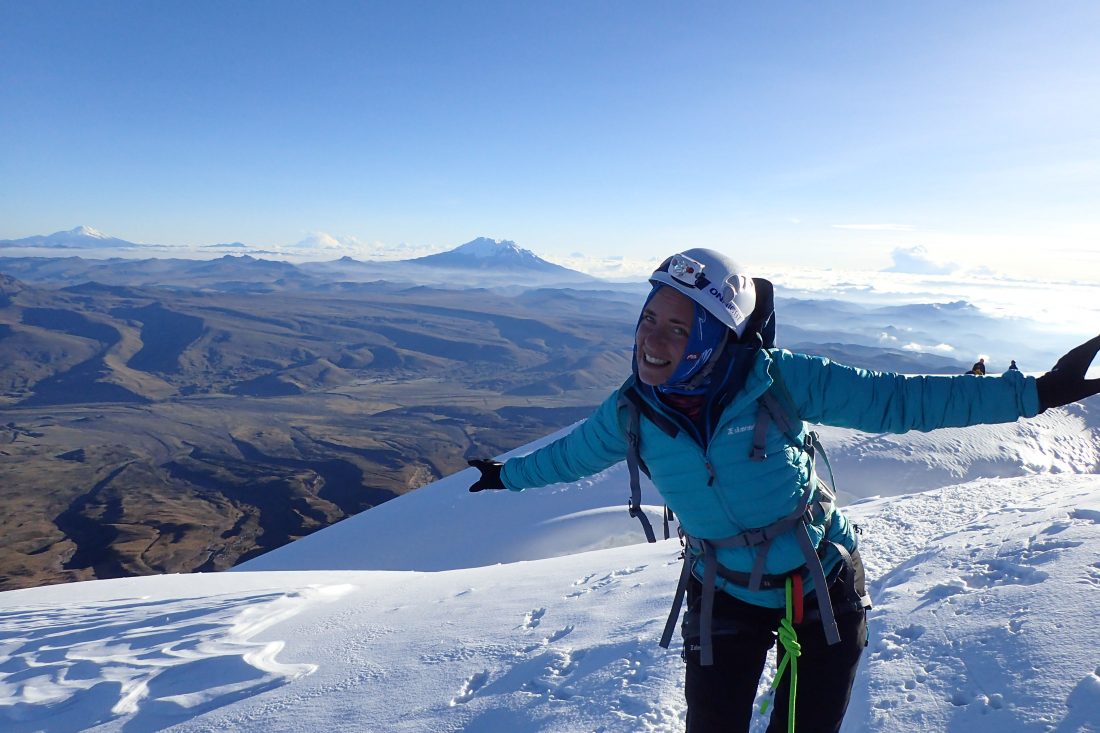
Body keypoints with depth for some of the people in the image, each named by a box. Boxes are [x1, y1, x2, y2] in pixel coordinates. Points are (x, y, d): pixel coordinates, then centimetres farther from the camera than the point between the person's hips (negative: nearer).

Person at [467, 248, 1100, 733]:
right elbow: (572, 453, 5)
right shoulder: (632, 414, -15)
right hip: (726, 599, 1)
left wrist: (1033, 392, -21)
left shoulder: (777, 381, -24)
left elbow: (896, 399, -19)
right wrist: (509, 474, 20)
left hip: (826, 589, -1)